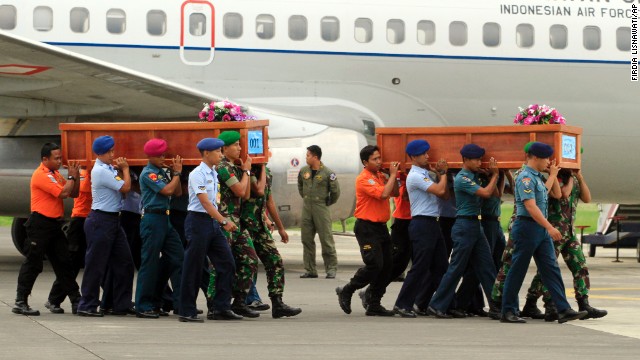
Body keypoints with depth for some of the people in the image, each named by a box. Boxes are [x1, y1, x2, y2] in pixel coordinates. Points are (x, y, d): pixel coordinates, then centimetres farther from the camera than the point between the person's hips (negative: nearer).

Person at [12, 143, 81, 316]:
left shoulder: (55, 175, 16)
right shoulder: (41, 175, -14)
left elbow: (73, 194, 16)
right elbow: (63, 193, -21)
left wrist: (75, 176, 3)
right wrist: (71, 176, -7)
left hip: (54, 224, 9)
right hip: (40, 225, -9)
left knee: (64, 264, 8)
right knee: (32, 264, -5)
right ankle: (20, 303, -1)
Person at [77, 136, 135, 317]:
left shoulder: (109, 169, 14)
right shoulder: (101, 171, -16)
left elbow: (123, 187, 12)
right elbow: (125, 187, -16)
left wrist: (122, 170, 0)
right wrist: (125, 169, -1)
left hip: (113, 220, 10)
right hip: (101, 221, -10)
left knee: (124, 263, 9)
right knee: (96, 265, -4)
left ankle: (122, 305, 14)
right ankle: (87, 306, 2)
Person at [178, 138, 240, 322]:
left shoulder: (213, 174, 13)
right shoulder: (197, 174, -12)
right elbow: (205, 202, -18)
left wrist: (222, 221, 17)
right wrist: (224, 221, -22)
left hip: (213, 222, 8)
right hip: (198, 221, -8)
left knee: (227, 263, 4)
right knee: (193, 267, -3)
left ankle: (221, 308, 8)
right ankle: (187, 312, 3)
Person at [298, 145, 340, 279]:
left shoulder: (328, 173, -8)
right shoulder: (303, 171, 7)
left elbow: (335, 191, -1)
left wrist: (328, 203, 7)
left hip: (321, 209, -5)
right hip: (306, 210, 5)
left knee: (326, 240, -3)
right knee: (307, 240, 5)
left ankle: (331, 269, 3)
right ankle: (310, 270, 12)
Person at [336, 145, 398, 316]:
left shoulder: (381, 176, 12)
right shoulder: (363, 179, -14)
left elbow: (395, 193, 14)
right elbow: (383, 194, -23)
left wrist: (393, 176, 2)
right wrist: (392, 175, -14)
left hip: (381, 226, 8)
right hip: (366, 228, -8)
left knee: (386, 266, 6)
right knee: (374, 265, -16)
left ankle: (374, 305, 13)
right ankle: (346, 291, 2)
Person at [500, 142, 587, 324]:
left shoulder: (537, 177, 16)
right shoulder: (526, 178, -15)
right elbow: (530, 206, -23)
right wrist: (550, 227, -26)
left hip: (541, 229, 10)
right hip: (527, 227, -9)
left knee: (551, 269, 3)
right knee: (517, 271, -1)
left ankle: (563, 310, -1)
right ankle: (508, 312, 6)